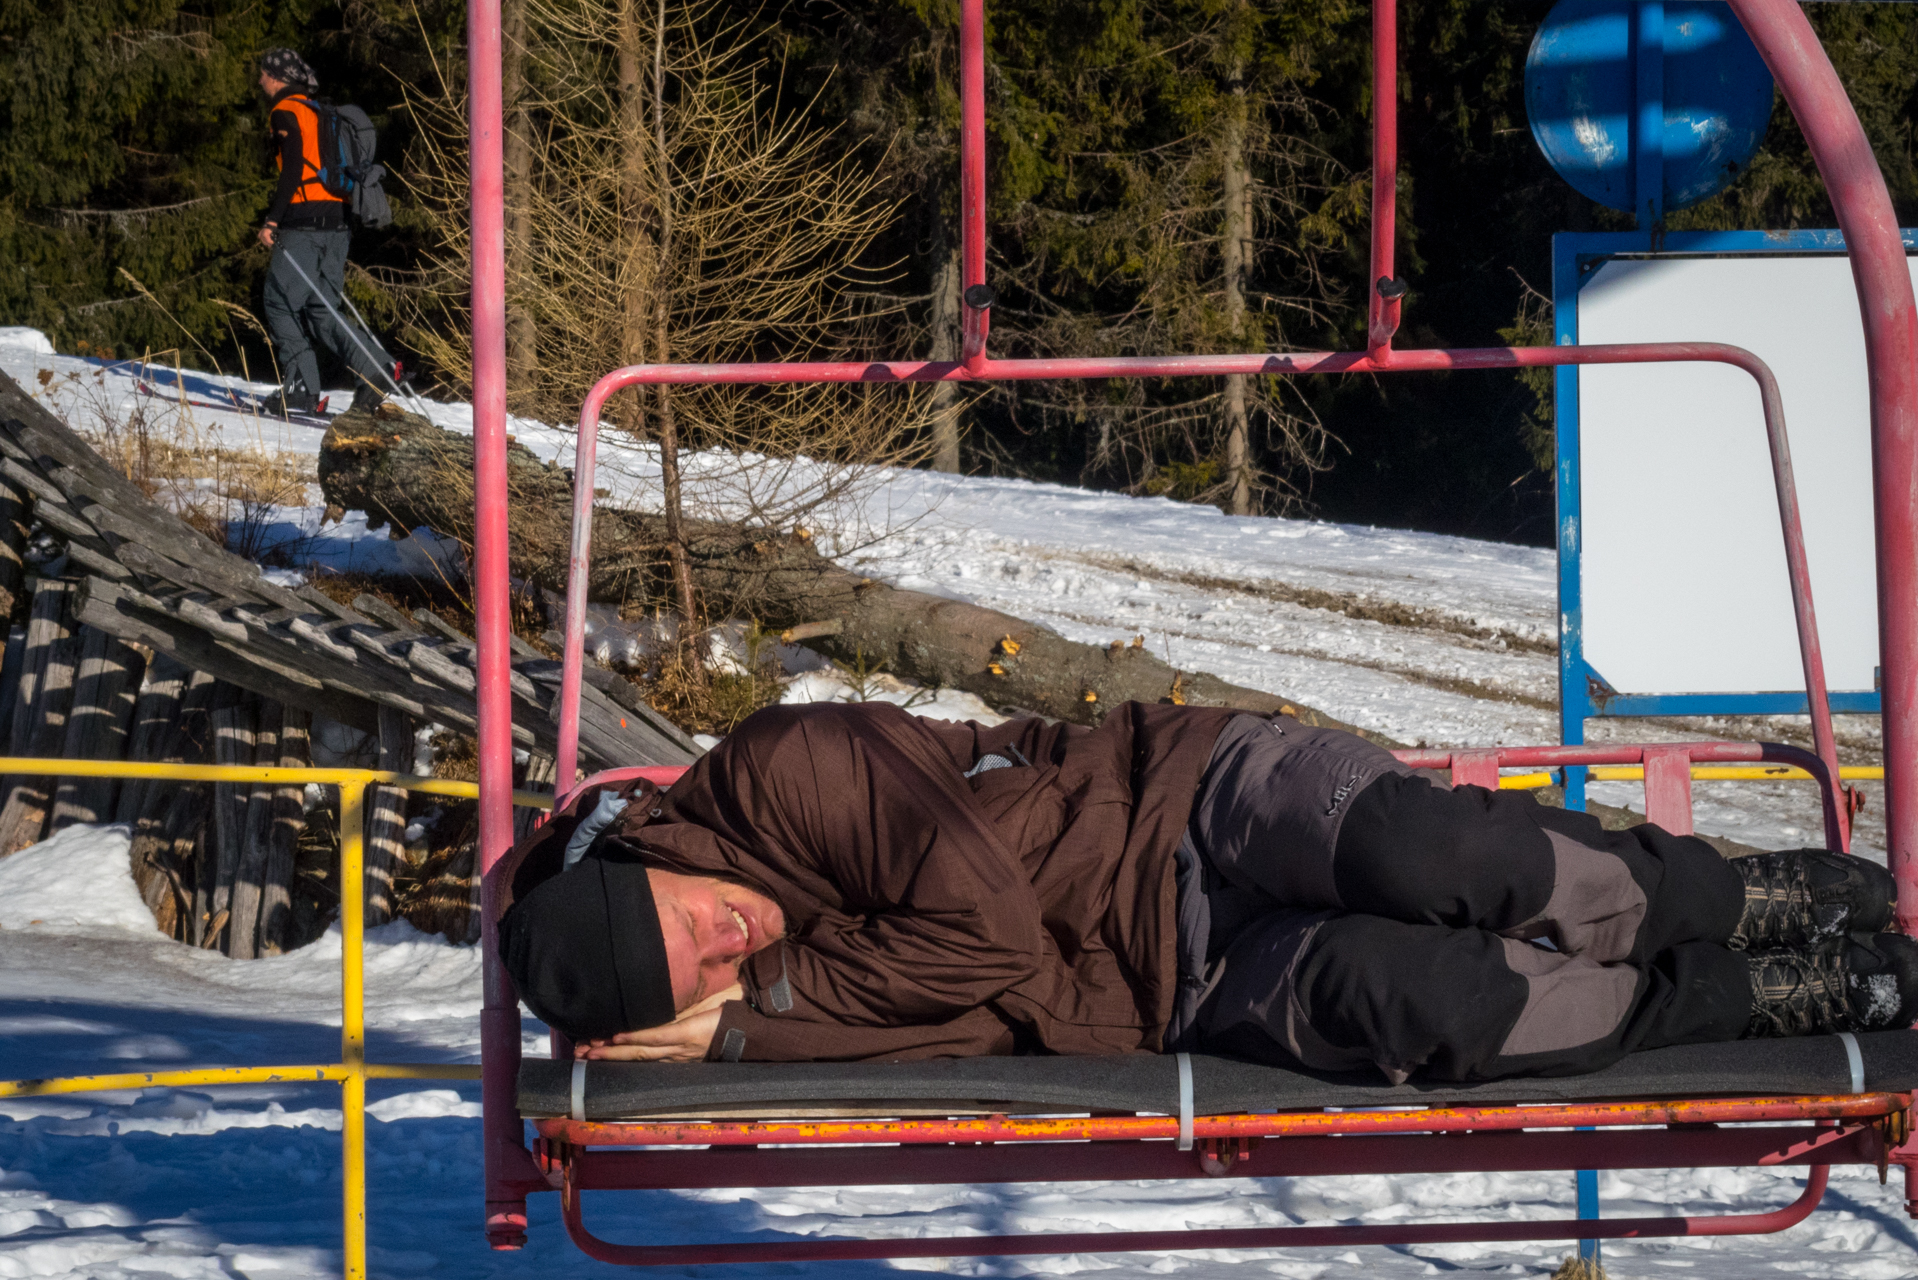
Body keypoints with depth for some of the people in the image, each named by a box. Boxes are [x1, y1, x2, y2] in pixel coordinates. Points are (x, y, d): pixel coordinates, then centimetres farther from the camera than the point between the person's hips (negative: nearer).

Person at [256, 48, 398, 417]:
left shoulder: (285, 112, -5)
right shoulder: (320, 112, 21)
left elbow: (293, 169, -16)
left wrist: (272, 219, -15)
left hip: (304, 221, -8)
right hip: (337, 223, 8)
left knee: (280, 302, -1)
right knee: (321, 308, 9)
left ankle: (301, 390, -6)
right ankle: (373, 366, -11)